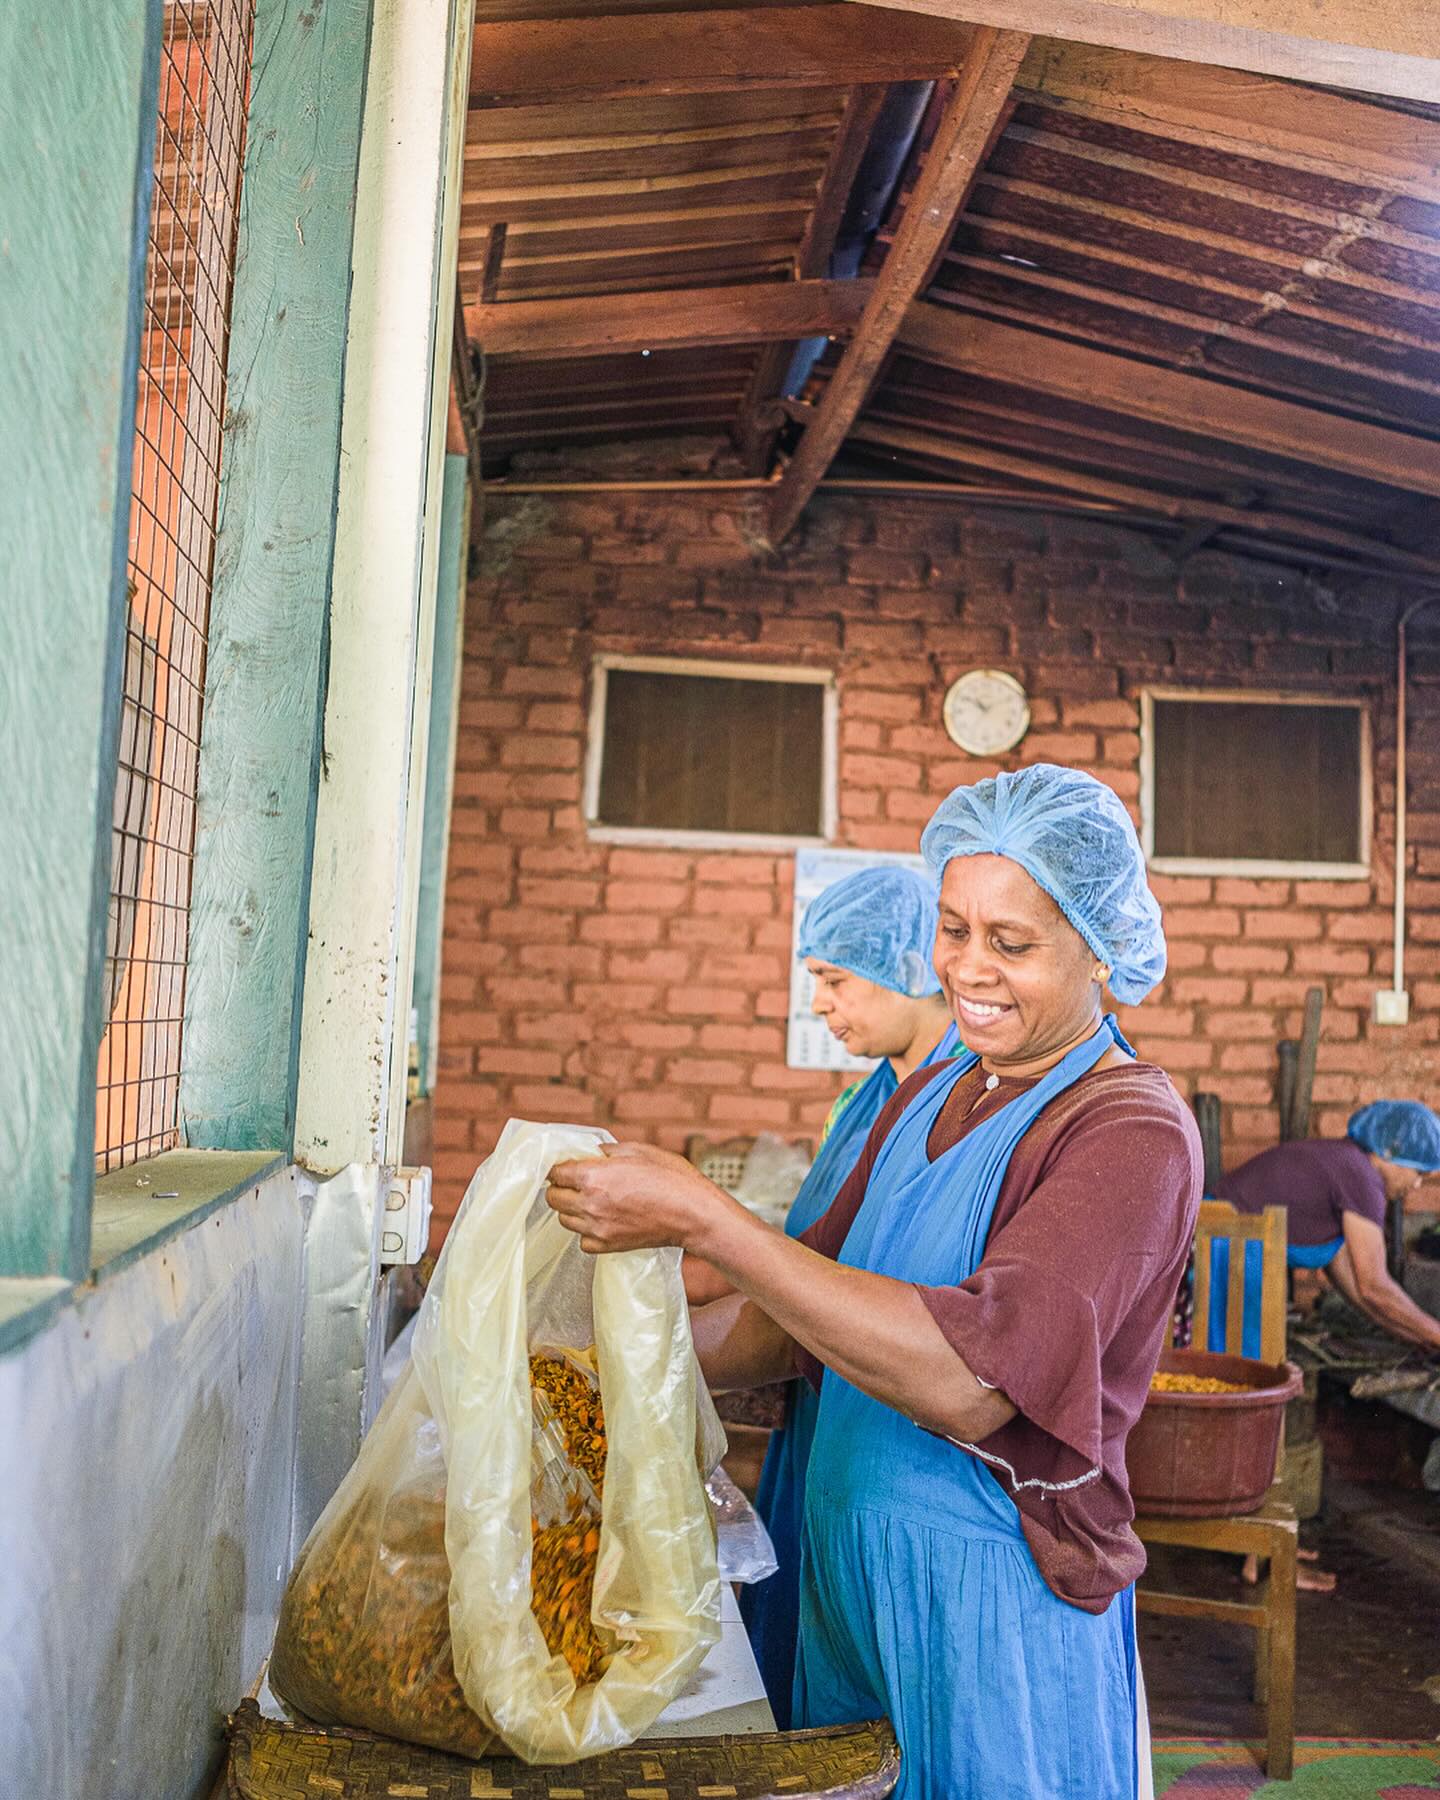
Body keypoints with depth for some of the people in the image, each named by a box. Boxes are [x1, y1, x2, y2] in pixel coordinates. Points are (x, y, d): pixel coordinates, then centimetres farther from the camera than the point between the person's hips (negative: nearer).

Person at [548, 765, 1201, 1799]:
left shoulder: (1135, 1132, -17)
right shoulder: (925, 1100, 8)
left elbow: (968, 1383, -30)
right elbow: (802, 1316, 12)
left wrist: (702, 1219, -31)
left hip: (997, 1608, -7)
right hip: (847, 1580, 7)